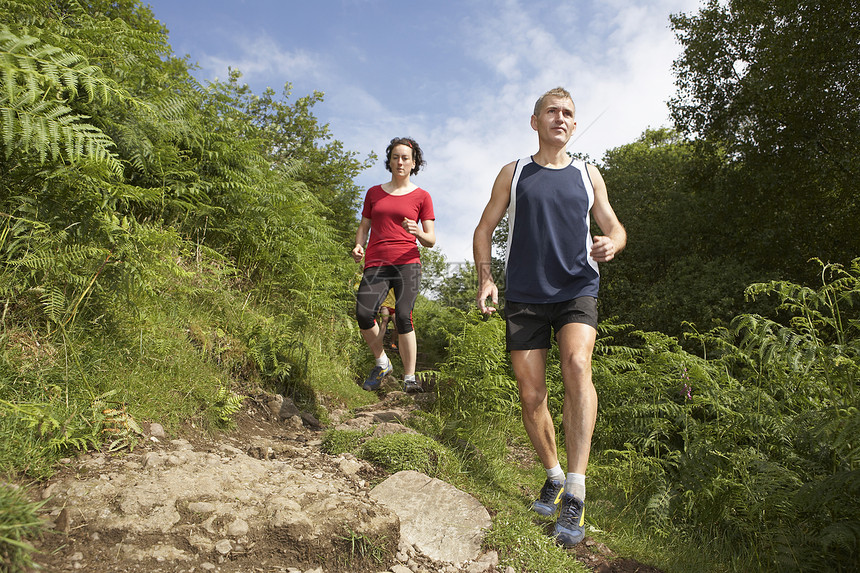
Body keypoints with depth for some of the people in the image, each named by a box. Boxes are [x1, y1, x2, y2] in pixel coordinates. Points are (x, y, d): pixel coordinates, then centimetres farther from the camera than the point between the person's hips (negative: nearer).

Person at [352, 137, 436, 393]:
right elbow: (364, 227, 21)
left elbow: (431, 240, 7)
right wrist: (358, 246, 0)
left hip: (407, 263, -2)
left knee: (403, 317, -20)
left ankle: (409, 377, -8)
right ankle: (382, 363, 5)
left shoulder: (421, 196, 10)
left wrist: (418, 232, -16)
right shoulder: (374, 193, 18)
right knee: (363, 313, -19)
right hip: (375, 264, 2)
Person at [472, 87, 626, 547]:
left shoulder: (588, 175, 13)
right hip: (524, 297, 1)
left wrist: (612, 243, -10)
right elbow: (485, 229, 11)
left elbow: (614, 226, 15)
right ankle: (552, 475, 25)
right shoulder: (513, 173, 11)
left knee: (577, 365, -27)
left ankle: (575, 494, -24)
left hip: (577, 290, 0)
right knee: (531, 396, 0)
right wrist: (484, 278, -5)